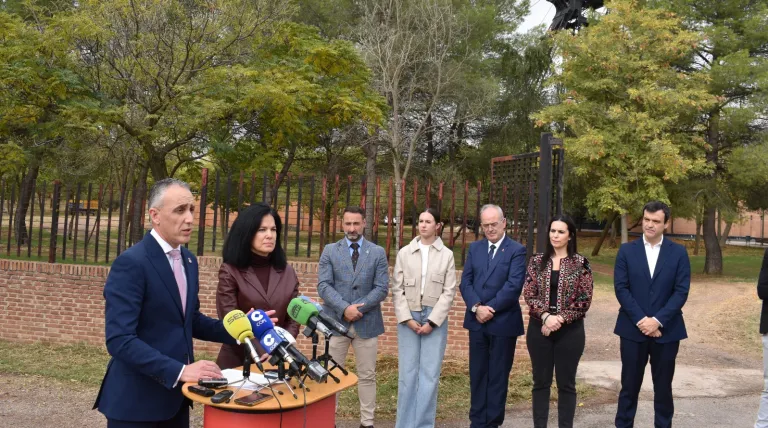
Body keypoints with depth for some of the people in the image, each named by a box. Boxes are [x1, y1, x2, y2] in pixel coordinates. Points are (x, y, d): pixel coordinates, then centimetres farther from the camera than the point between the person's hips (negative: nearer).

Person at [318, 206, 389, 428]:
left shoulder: (378, 252, 5)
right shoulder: (330, 251, 5)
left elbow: (382, 288, -2)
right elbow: (323, 285, -4)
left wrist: (359, 308, -14)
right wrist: (344, 308, -17)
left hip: (367, 322, 0)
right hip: (336, 320, 0)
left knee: (367, 375, 7)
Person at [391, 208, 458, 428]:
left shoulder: (447, 255, 4)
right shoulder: (404, 253, 7)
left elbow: (449, 291, 0)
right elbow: (397, 290, 4)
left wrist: (432, 321, -8)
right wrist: (408, 319, -6)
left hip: (435, 319, -1)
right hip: (408, 318, 1)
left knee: (430, 374, -1)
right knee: (407, 373, 1)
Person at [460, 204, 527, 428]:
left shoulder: (516, 250, -5)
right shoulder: (474, 248, 9)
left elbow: (514, 286, -15)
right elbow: (465, 282, 2)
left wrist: (490, 309, -16)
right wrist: (476, 307, -13)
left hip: (503, 323, -4)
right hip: (477, 321, 4)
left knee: (498, 376, 6)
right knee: (477, 374, 10)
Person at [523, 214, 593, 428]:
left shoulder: (580, 263, -2)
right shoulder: (537, 261, 4)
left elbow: (584, 300, -5)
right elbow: (529, 294, -1)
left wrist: (560, 319, -13)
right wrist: (546, 316, -15)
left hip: (570, 330, -2)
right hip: (539, 328, 2)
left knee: (566, 383, 7)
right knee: (541, 382, 9)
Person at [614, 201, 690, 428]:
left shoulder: (679, 253, 2)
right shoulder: (627, 250, 2)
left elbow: (681, 291, -5)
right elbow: (621, 288, -4)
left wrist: (657, 321, -14)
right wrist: (641, 320, -13)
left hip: (666, 330, 0)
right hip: (633, 328, 0)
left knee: (663, 386, 10)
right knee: (630, 384, 7)